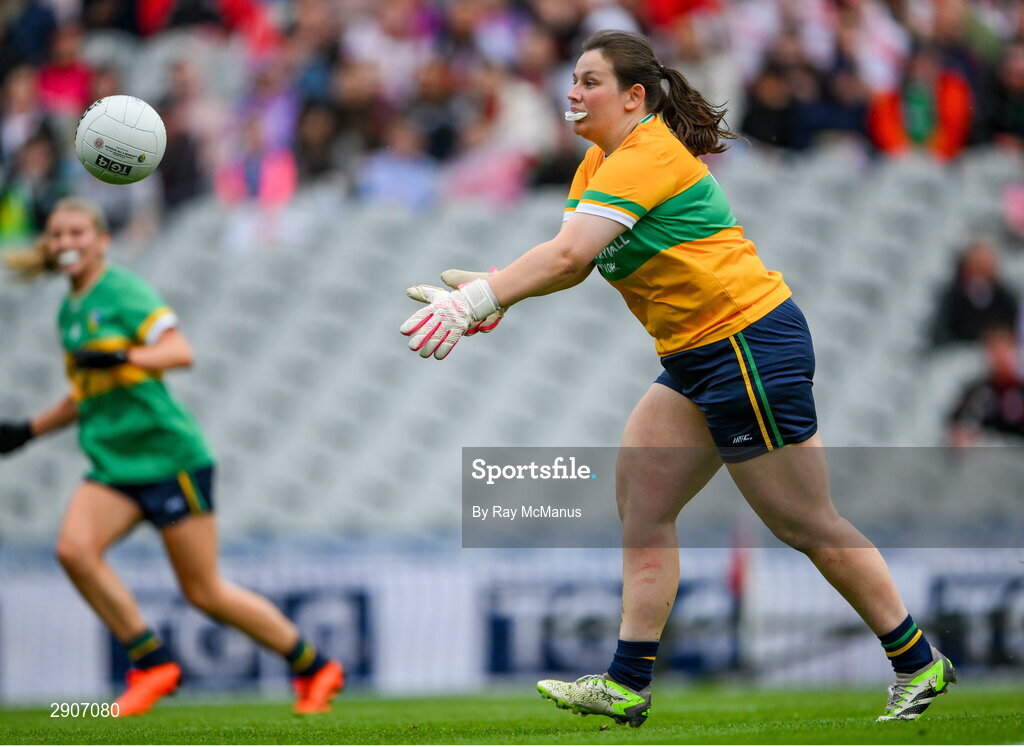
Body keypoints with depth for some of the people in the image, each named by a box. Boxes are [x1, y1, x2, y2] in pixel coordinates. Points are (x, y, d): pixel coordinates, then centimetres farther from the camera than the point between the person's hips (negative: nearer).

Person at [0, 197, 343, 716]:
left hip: (167, 454, -7)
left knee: (204, 592, -3)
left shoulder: (123, 291, -8)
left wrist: (120, 356, -34)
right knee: (73, 548, -20)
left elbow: (180, 352, -20)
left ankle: (315, 668, 15)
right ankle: (151, 662, -9)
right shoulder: (69, 311, 16)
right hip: (112, 463, 7)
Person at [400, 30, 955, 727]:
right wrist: (491, 291, -9)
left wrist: (472, 302, -31)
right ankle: (627, 686, 0)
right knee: (641, 497, 2)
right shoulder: (602, 160, 12)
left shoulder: (645, 157, -19)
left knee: (807, 524, -2)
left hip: (752, 346, -10)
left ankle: (918, 664, 10)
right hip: (696, 356, 10)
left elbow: (567, 254, -30)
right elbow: (571, 261, 7)